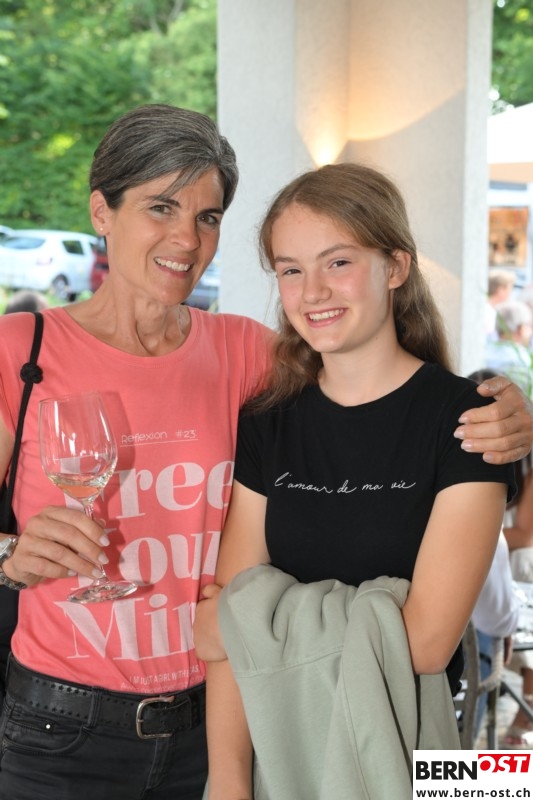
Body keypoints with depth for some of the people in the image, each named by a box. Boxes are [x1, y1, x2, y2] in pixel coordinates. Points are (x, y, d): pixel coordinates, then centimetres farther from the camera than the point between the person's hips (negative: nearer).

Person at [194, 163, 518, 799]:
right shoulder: (264, 427, -1)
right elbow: (223, 633, -7)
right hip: (275, 742, 3)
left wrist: (248, 621, -12)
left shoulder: (462, 417, -12)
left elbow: (426, 639, -18)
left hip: (399, 748, -3)